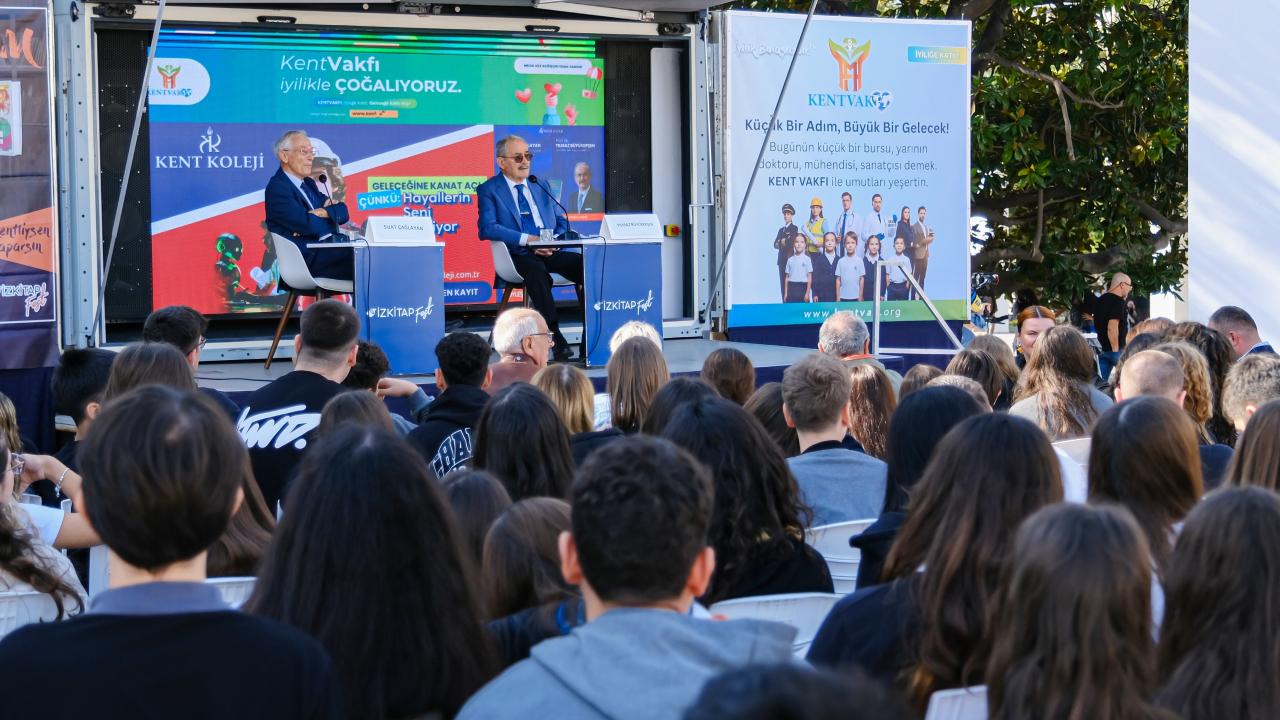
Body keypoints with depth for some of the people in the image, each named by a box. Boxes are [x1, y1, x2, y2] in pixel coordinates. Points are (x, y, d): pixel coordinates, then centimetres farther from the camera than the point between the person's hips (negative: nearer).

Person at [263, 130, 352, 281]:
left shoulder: (308, 183, 22)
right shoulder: (277, 188, -6)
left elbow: (343, 212, 14)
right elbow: (307, 225, -16)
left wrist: (323, 212, -8)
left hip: (330, 244, 8)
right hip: (310, 258, -8)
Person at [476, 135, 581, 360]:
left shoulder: (541, 187, 24)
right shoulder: (488, 190, 8)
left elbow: (562, 222, 21)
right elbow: (487, 228, -8)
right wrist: (527, 239, -19)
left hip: (551, 252, 5)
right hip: (518, 255, -4)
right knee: (537, 270, -39)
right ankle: (555, 338, -39)